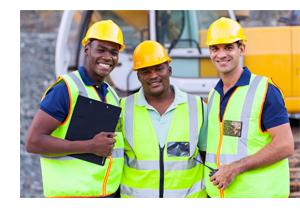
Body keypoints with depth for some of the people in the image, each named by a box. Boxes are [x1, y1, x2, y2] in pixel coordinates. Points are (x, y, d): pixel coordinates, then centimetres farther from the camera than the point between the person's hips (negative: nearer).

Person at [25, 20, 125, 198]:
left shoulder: (112, 96, 14)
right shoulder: (65, 89, -11)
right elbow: (33, 142, -18)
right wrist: (91, 146, -21)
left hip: (108, 194, 8)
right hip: (71, 194, -8)